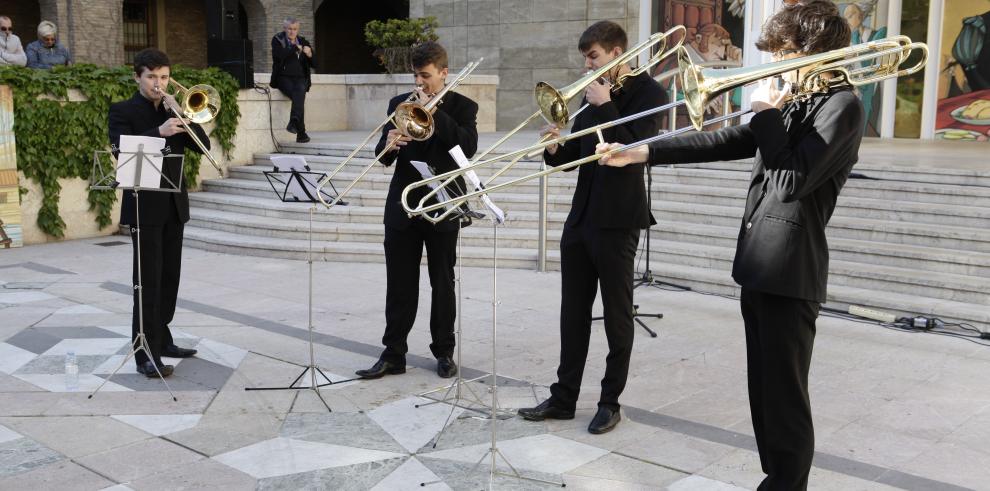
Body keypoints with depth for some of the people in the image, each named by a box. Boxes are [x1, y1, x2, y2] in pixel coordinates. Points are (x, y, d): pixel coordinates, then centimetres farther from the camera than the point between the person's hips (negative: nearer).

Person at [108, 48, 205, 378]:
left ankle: (162, 340, 24)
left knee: (170, 277, 12)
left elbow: (202, 145, 4)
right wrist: (160, 132, -28)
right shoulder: (123, 111, -2)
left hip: (174, 205, 6)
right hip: (144, 206, -6)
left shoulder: (174, 110, 13)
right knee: (148, 280, -9)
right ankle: (146, 354, -8)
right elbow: (122, 150, -17)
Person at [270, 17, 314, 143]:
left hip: (300, 78, 2)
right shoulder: (277, 40, 9)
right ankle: (301, 132, -38)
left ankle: (294, 122, -47)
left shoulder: (303, 42, 17)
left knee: (300, 90, -34)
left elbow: (314, 64, 15)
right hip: (283, 77, -2)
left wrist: (310, 55, -6)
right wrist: (296, 48, -6)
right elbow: (279, 55, -13)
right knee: (299, 95, -32)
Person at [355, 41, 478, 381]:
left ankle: (444, 352, 18)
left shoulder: (462, 107, 0)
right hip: (402, 205, 2)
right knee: (399, 285, 3)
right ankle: (393, 354, 9)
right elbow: (384, 158, 8)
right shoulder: (399, 104, 9)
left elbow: (468, 147, -17)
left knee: (443, 283, 7)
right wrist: (389, 144, -16)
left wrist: (433, 111, -19)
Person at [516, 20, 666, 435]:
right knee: (573, 312, 10)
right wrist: (555, 149, -5)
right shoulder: (594, 95, 14)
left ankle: (610, 402, 15)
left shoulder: (649, 93, -7)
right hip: (580, 218, 7)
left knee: (617, 316, 4)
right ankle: (563, 398, 18)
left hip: (617, 221, -7)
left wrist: (604, 107, -16)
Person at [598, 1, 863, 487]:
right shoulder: (789, 106, 16)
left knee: (784, 396, -2)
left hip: (789, 272, -9)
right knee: (763, 390, 15)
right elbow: (721, 143, 14)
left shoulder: (841, 106, -10)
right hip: (758, 265, 9)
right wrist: (640, 153, 9)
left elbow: (791, 181, -20)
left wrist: (767, 116, -11)